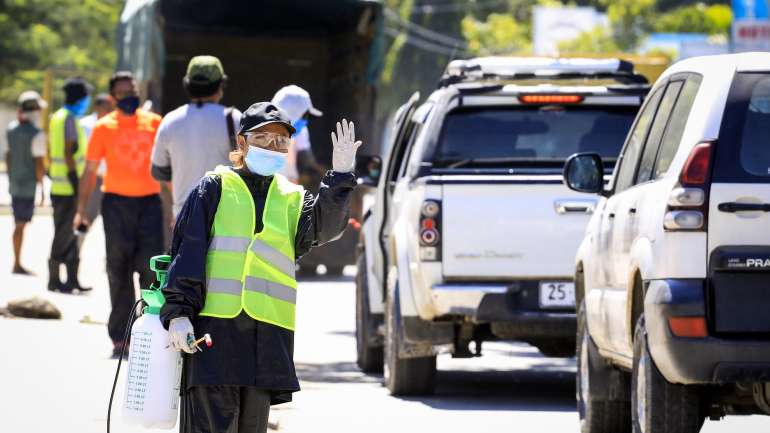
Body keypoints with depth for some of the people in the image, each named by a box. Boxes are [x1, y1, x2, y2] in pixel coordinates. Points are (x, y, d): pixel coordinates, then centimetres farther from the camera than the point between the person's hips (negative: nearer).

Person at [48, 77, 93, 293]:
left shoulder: (57, 118, 15)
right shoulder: (69, 119, -13)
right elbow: (69, 153, -19)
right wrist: (76, 184, -19)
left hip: (58, 186, 9)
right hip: (68, 188, -9)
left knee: (68, 234, 11)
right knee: (64, 234, -4)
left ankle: (72, 279, 14)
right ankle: (54, 279, -1)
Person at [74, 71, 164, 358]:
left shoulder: (154, 123, 6)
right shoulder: (104, 127, 2)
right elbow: (90, 171, 4)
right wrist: (82, 210, -2)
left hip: (149, 202, 1)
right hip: (116, 203, -1)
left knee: (151, 267, -6)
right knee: (119, 271, 3)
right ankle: (120, 336, 7)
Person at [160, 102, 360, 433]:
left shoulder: (293, 201, 17)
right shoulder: (214, 189, 7)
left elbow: (323, 227, -4)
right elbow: (186, 253, 2)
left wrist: (341, 177, -16)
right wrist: (178, 312, -8)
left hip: (268, 337, 4)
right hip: (214, 326, -4)